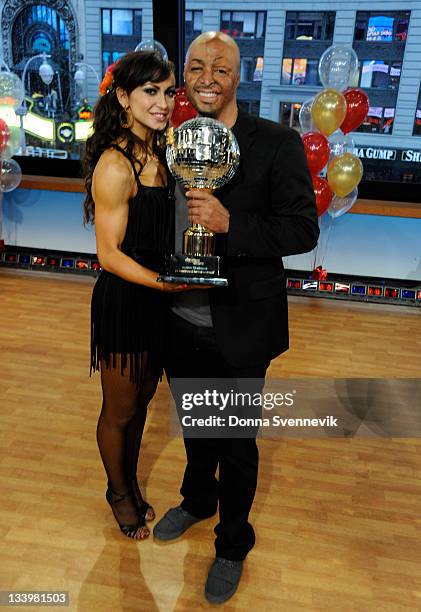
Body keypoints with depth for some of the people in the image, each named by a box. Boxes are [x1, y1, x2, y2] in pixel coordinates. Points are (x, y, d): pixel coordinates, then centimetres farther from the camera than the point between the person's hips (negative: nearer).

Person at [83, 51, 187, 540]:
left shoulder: (157, 154, 7)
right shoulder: (115, 166, -20)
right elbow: (109, 254, -20)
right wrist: (170, 282, -28)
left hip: (156, 298, 8)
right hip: (123, 303, -8)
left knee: (142, 399, 23)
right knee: (120, 410, 14)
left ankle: (132, 484, 46)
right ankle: (119, 492, 41)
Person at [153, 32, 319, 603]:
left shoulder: (277, 143, -11)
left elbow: (304, 230, -14)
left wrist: (230, 224, -27)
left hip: (240, 327, -4)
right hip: (181, 321, 5)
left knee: (236, 441, 13)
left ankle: (233, 544, 39)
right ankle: (197, 499, 54)